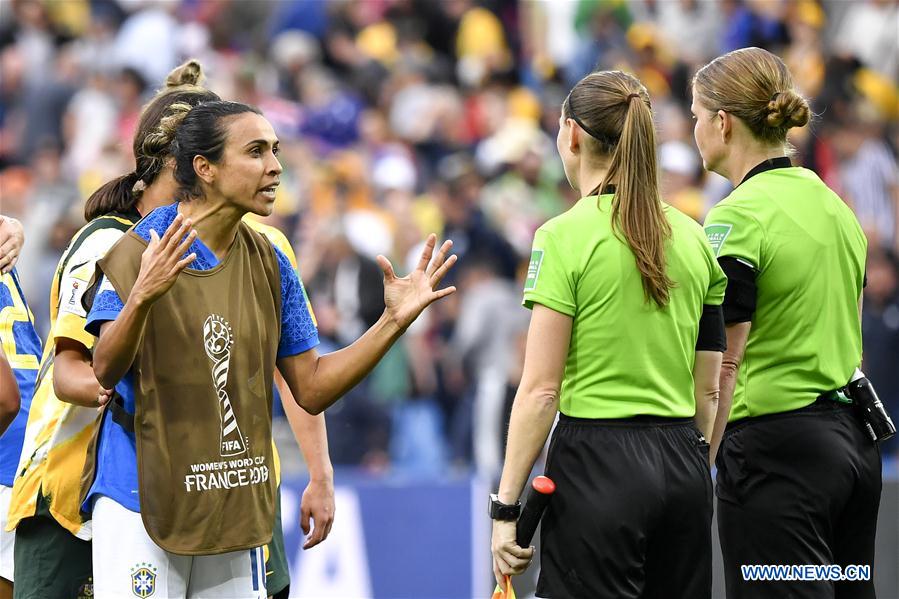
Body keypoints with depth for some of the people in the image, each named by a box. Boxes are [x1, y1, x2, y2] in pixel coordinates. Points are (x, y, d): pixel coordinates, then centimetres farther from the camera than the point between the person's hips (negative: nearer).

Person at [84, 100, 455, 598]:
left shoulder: (269, 265, 8)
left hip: (236, 510, 5)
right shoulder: (141, 251, -9)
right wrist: (141, 298, -38)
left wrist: (395, 320, 1)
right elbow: (104, 370, -19)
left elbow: (311, 388, 11)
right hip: (144, 499, -5)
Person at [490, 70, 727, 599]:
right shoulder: (695, 238, 8)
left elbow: (541, 390, -12)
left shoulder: (566, 237, -9)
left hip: (599, 462, -6)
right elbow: (710, 391, 12)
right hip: (684, 467, 6)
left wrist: (506, 506, -8)